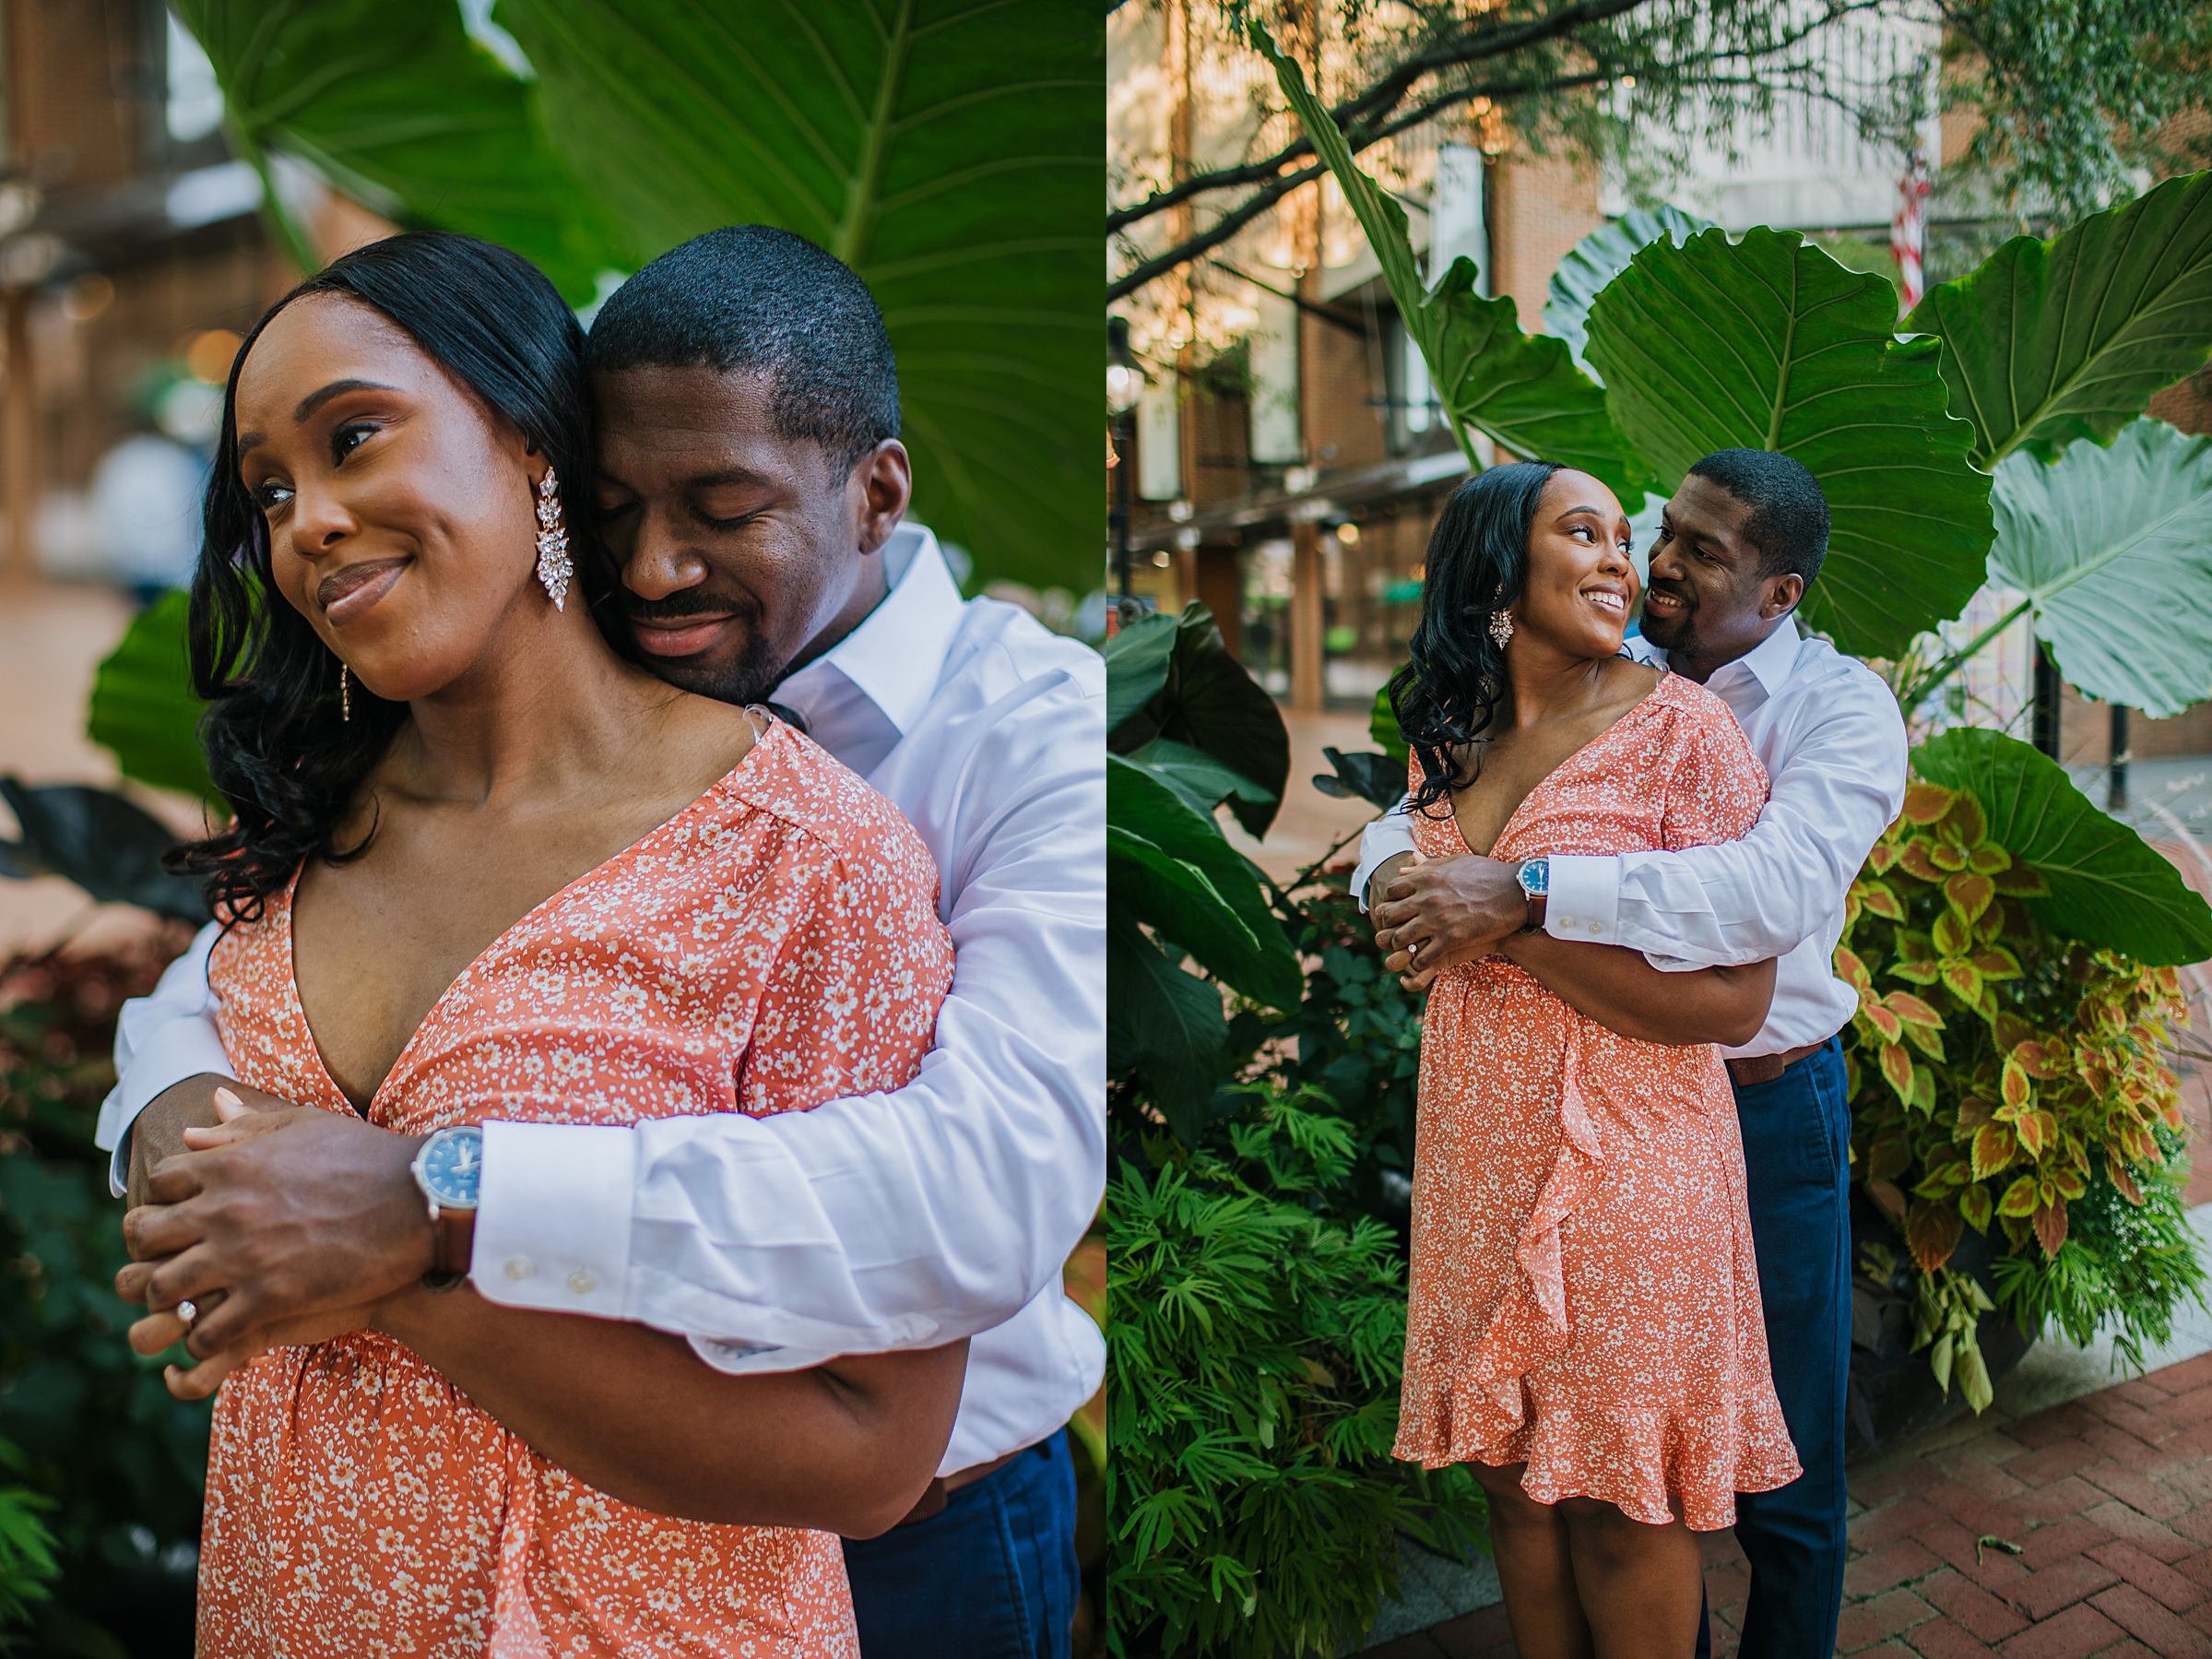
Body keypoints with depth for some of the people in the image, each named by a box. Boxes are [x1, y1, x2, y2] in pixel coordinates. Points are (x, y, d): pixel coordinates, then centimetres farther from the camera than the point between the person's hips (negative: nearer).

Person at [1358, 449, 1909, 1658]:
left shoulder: (1842, 708, -13)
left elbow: (1780, 885, -32)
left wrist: (1528, 893, -40)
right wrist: (1391, 866, -23)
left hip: (1766, 1109, -3)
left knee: (1781, 1462, 12)